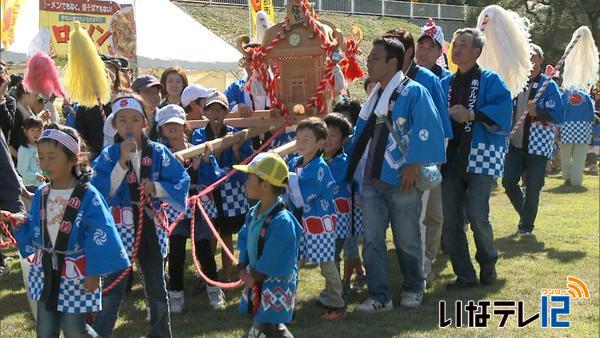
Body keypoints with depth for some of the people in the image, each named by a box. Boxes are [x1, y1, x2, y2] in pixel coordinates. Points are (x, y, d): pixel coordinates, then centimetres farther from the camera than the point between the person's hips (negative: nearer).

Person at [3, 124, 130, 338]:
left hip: (76, 274, -6)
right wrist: (21, 222, -8)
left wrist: (94, 273, -15)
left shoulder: (88, 196, -16)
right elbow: (35, 229, 12)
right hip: (45, 271, 6)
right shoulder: (41, 194, 2)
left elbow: (99, 236, -15)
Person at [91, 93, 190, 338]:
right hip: (120, 228, -2)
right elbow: (100, 192, -18)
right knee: (112, 287, -4)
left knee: (157, 286, 17)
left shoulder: (158, 152, -2)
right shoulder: (108, 156, -7)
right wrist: (122, 162, -23)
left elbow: (181, 182, -3)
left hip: (151, 226, 3)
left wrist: (156, 187, -19)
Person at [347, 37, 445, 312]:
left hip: (401, 181, -6)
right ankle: (379, 296, 9)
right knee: (372, 240, 3)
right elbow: (361, 135, 20)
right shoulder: (374, 96, 15)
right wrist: (352, 167, 15)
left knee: (406, 240, 6)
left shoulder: (413, 92, -8)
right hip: (371, 180, 6)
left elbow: (426, 131, -17)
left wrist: (413, 166, -21)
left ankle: (413, 289, 26)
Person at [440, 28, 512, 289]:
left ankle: (488, 264, 14)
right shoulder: (445, 84, 15)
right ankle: (464, 275, 13)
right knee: (450, 220, 2)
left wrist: (472, 115, -20)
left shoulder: (490, 80, 1)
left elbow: (502, 109, -15)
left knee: (476, 214, -14)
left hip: (481, 157, -5)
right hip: (452, 158, 5)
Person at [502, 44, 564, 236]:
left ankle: (526, 225, 17)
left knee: (532, 189, 1)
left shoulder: (548, 86, -7)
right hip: (516, 144, 4)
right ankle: (524, 212, 28)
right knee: (508, 181, 2)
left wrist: (538, 112, -30)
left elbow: (559, 117, -15)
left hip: (538, 146, -4)